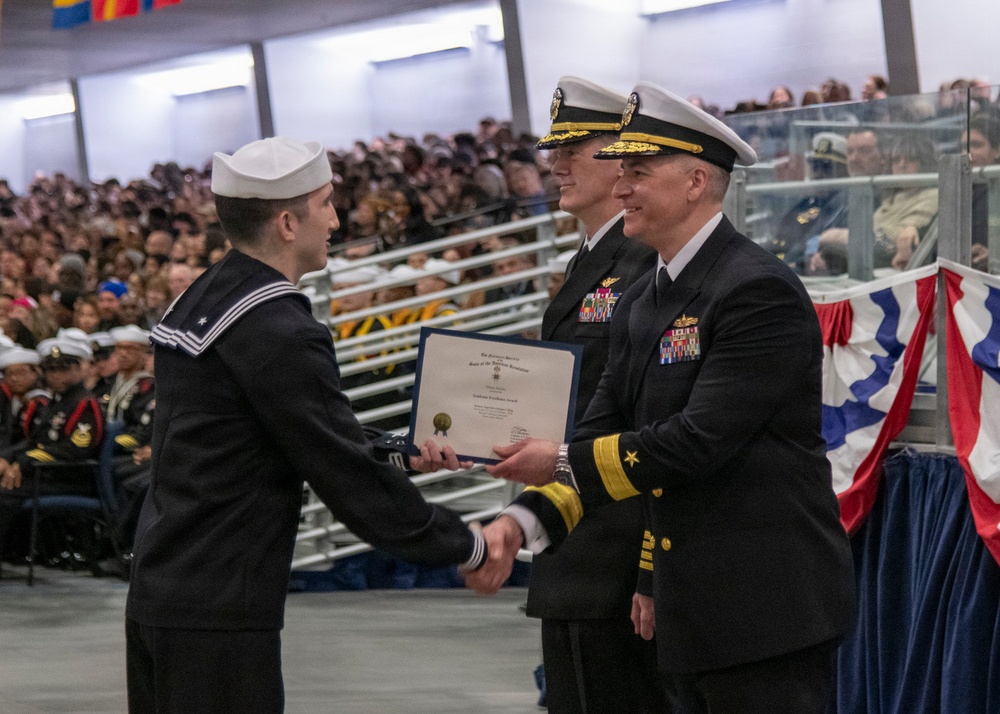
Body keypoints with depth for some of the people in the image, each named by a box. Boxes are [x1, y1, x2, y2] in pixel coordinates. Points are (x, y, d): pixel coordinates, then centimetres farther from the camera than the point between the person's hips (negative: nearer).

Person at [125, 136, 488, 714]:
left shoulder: (198, 301, 11)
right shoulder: (280, 333, -18)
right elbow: (350, 479, -15)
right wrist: (468, 546, -6)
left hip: (157, 594, 10)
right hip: (217, 616, -10)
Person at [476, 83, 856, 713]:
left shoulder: (760, 292, -15)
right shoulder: (640, 304, 14)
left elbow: (699, 441, -21)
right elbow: (606, 425, 12)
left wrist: (564, 463, -17)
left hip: (770, 610, -9)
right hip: (692, 614, 9)